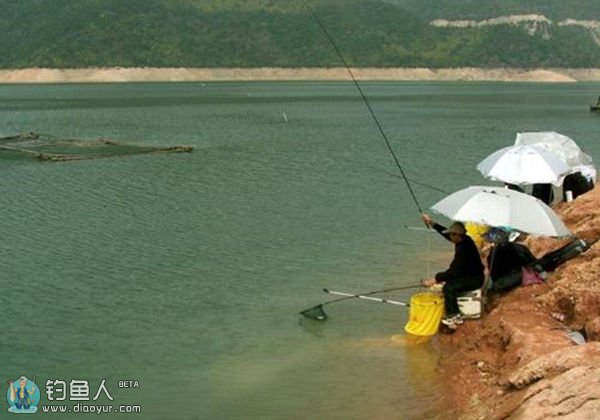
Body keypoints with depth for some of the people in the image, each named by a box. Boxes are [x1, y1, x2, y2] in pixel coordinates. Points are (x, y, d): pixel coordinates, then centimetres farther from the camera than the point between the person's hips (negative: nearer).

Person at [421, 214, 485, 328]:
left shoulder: (464, 249, -31)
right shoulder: (464, 240, -4)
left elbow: (453, 271, -30)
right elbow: (446, 233, 14)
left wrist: (435, 280, -28)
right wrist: (432, 223, 7)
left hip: (474, 279, -10)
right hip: (468, 274, 10)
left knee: (448, 288, -25)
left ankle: (454, 316, -8)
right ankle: (453, 312, 9)